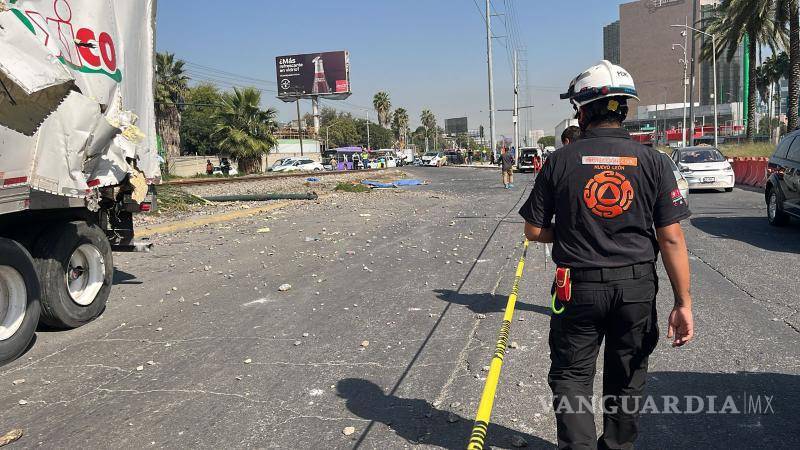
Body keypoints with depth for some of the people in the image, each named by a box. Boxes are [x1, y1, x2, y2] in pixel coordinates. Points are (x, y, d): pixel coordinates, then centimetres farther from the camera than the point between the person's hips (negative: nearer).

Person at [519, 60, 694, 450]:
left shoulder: (561, 161, -7)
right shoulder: (651, 161, -5)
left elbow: (533, 231, -4)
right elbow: (671, 239, -7)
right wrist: (683, 303, -3)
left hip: (578, 289, -2)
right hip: (636, 289, 2)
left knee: (571, 377, 13)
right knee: (627, 379, 19)